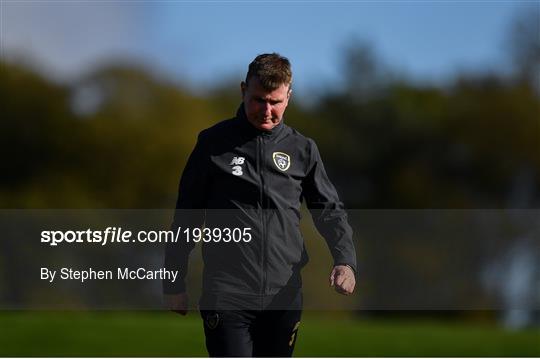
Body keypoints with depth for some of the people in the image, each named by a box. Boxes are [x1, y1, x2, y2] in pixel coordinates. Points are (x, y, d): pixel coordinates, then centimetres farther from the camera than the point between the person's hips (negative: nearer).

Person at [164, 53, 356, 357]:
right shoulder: (214, 143, 1)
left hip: (284, 296, 3)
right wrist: (175, 283, 6)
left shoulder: (303, 149, 8)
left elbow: (329, 209, 12)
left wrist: (345, 260, -7)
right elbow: (187, 215, 6)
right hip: (227, 296, -3)